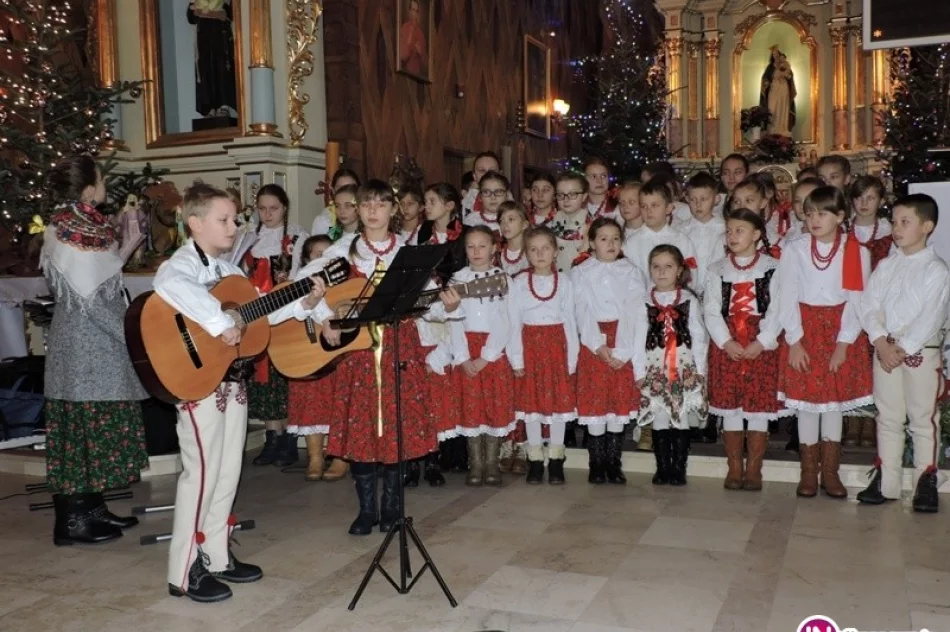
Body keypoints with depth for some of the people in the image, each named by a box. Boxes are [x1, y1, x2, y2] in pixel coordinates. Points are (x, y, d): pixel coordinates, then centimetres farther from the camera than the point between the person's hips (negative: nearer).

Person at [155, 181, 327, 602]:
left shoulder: (227, 269, 14)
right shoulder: (183, 263, -14)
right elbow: (170, 285, -39)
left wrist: (304, 304, 3)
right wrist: (219, 323, -40)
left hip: (232, 380, 9)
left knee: (228, 471, 14)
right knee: (201, 473, -4)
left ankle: (218, 556, 27)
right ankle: (185, 574, 7)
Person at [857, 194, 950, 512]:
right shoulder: (886, 266, 9)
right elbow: (869, 305, 2)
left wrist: (903, 349, -16)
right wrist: (881, 342, -11)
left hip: (922, 351, -4)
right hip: (884, 350, 4)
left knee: (924, 419, 2)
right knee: (888, 418, 10)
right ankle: (885, 482, 17)